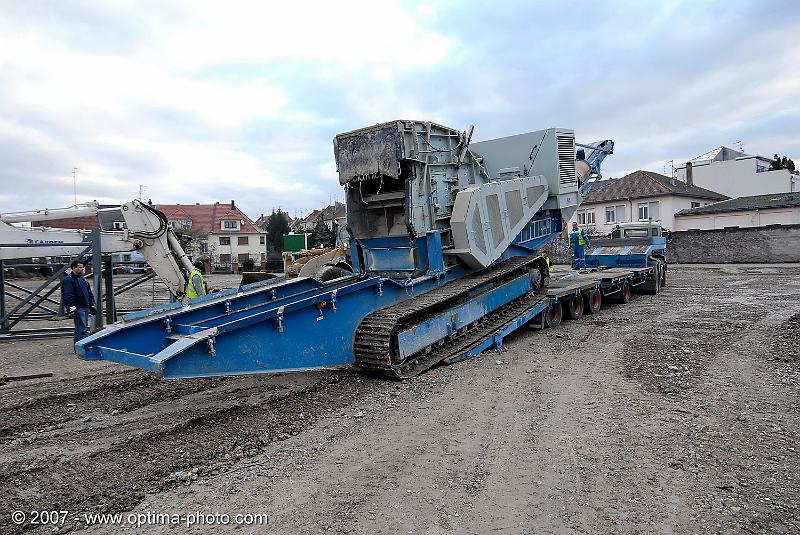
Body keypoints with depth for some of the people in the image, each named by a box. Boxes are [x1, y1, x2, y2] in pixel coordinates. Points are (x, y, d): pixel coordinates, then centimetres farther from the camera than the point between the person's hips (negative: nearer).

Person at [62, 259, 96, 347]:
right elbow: (68, 296, -16)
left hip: (85, 307, 9)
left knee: (84, 328, 14)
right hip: (78, 308, -9)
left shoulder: (82, 279, 18)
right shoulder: (69, 280, -10)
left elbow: (89, 293, 24)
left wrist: (92, 306, 22)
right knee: (82, 329, -12)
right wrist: (71, 308, -21)